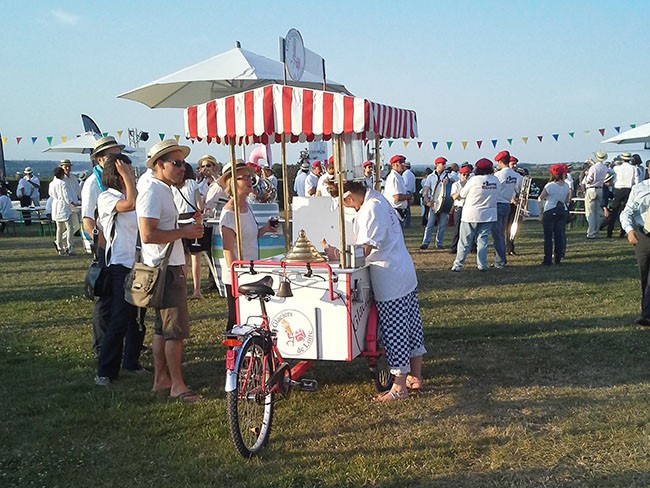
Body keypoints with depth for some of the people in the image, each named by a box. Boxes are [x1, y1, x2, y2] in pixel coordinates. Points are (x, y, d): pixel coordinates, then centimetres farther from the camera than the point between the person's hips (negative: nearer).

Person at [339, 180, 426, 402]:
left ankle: (399, 387, 8)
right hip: (406, 274, 10)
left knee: (394, 332, -2)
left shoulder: (371, 209, -20)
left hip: (390, 279, -10)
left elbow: (365, 249, -26)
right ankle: (415, 376, 29)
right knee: (411, 325, 16)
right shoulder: (377, 199, 10)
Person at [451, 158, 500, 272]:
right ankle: (482, 265, 8)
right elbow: (496, 196, 11)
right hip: (488, 216, 3)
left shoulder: (474, 180, -15)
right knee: (482, 239, 11)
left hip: (471, 215, -3)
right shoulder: (496, 181, -2)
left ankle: (458, 265, 7)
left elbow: (462, 194, -5)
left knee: (465, 241, 3)